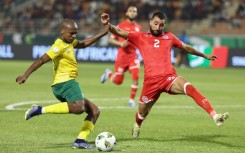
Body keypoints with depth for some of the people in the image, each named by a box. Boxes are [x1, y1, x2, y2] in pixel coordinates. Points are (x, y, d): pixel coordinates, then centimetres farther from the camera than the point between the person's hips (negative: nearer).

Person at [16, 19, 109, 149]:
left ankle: (80, 140, -1)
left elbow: (84, 44, 38)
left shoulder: (69, 43, 20)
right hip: (64, 82, -10)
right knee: (79, 107, -36)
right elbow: (41, 60, -17)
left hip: (68, 82, 10)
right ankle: (40, 110, -31)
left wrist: (102, 34, 34)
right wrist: (25, 75, -26)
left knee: (94, 111, 12)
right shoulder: (59, 46, -9)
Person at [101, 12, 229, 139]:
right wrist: (107, 24, -18)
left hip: (169, 77, 0)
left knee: (190, 89, -27)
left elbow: (186, 47, 32)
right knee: (142, 112, 11)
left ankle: (215, 116, -36)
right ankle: (137, 127, 49)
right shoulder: (140, 37, 10)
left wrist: (204, 55, 42)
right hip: (151, 80, 0)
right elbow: (119, 32, 2)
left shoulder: (169, 37, 17)